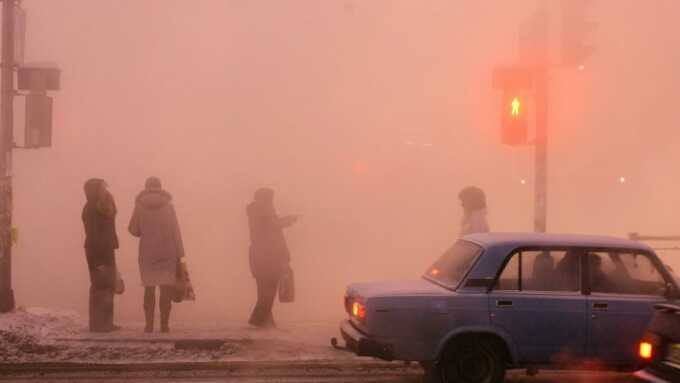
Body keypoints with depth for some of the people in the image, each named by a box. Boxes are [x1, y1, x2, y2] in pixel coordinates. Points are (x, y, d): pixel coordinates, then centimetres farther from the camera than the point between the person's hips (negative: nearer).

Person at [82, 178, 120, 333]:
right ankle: (98, 324, -4)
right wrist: (97, 260, -21)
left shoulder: (103, 207, 16)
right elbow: (92, 235, -18)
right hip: (97, 252, -10)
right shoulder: (91, 209, -12)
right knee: (100, 286, -7)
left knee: (108, 285, 12)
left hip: (106, 250, 10)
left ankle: (106, 323, 18)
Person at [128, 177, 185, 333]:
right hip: (167, 252, -1)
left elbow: (134, 230, 1)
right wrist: (180, 254, -1)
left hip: (147, 253, 1)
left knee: (149, 288, 7)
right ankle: (164, 324, -1)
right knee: (166, 288, 3)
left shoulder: (140, 206, 0)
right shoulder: (168, 205, 0)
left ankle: (149, 324, 3)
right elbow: (175, 231, -2)